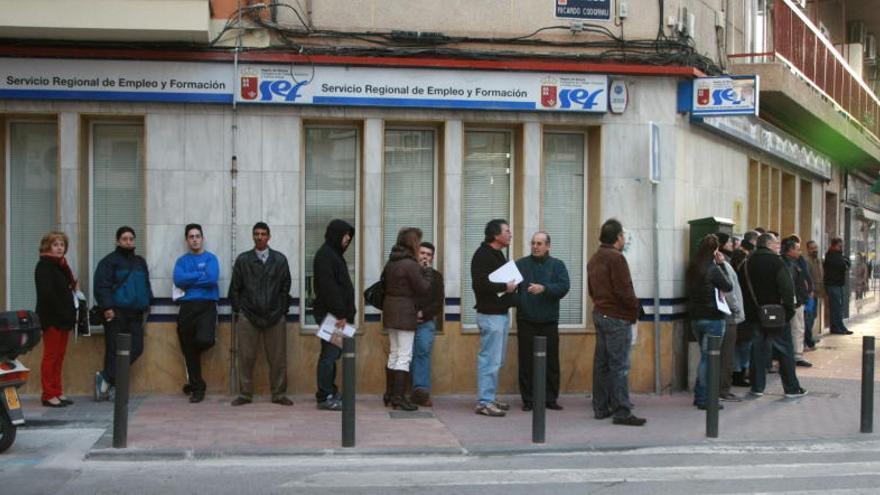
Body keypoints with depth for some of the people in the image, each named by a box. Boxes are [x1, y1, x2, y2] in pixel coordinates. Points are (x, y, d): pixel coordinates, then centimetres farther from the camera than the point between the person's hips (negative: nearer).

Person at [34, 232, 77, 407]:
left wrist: (70, 313, 5)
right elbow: (46, 293, -19)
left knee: (59, 357, 11)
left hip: (63, 319, 8)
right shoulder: (44, 266, -9)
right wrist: (62, 312, -19)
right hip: (51, 318, -8)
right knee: (51, 356, -4)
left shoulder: (61, 265, 17)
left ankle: (58, 393, 16)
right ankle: (49, 395, 0)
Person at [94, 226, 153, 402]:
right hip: (116, 313, -6)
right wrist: (107, 307, -18)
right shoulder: (109, 261, -1)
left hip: (135, 314, 7)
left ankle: (106, 378, 4)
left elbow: (146, 286, 27)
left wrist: (146, 307, 19)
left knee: (136, 348, -2)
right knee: (114, 350, -8)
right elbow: (101, 286, -9)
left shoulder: (140, 262, 20)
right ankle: (108, 380, 1)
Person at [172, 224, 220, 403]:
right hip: (187, 307, 3)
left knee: (204, 340, -25)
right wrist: (200, 275, -6)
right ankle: (197, 387, 16)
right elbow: (178, 280, -5)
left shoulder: (210, 258, 7)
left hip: (207, 306, -3)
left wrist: (189, 280, -4)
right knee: (188, 350, 4)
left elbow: (212, 278, -11)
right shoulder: (182, 261, 14)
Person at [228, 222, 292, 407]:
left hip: (275, 316, 0)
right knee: (246, 357, 0)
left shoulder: (280, 260, 8)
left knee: (278, 358, 1)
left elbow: (285, 288, 9)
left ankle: (279, 394, 9)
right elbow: (235, 288, 9)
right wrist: (238, 311, 4)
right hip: (248, 317, 0)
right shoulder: (242, 260, 7)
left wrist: (283, 311, 5)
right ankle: (245, 394, 9)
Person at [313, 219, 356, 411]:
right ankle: (325, 397, -4)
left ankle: (330, 393, 18)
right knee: (330, 354, -7)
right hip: (330, 314, -10)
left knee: (332, 353, 12)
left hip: (335, 314, 10)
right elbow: (328, 287, -19)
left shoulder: (334, 254, 20)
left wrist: (345, 313, 15)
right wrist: (340, 314, -20)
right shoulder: (324, 255, -12)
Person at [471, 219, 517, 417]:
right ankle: (484, 402, -4)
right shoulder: (482, 255, -14)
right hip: (490, 315, -10)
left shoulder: (498, 254, 18)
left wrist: (511, 286, 5)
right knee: (490, 359, -8)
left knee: (497, 360, 14)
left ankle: (490, 398, 22)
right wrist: (504, 287, -17)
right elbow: (480, 284, -24)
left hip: (502, 313, 10)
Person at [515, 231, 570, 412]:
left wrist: (544, 288, -21)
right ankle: (528, 399, 10)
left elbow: (564, 287, -8)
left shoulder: (557, 265, 6)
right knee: (526, 362, 2)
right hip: (526, 321, 0)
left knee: (551, 361, 4)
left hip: (549, 322, 0)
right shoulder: (520, 264, 7)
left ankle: (551, 398, 14)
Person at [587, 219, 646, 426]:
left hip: (600, 314, 9)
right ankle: (622, 411, -9)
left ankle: (601, 408, 17)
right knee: (619, 365, -8)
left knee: (601, 363, 12)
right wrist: (635, 309, -6)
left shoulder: (594, 259, 15)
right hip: (618, 317, -9)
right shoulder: (616, 258, -15)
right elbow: (624, 290, -19)